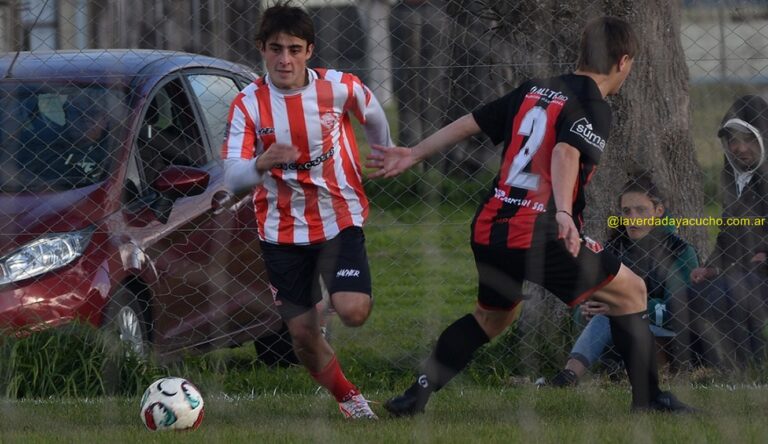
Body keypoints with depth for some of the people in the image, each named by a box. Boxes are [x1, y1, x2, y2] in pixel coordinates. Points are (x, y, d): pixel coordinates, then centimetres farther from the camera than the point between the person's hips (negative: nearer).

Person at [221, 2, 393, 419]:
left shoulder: (340, 88, -12)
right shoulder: (248, 104, -13)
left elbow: (374, 118, 11)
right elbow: (232, 176, -22)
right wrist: (260, 165, -43)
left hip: (339, 219, -1)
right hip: (282, 228, 1)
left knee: (352, 312, -22)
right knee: (303, 334, 3)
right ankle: (349, 399, 28)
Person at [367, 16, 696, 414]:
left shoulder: (534, 90, 16)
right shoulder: (593, 108, -6)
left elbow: (470, 123, 21)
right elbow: (565, 153, -25)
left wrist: (413, 155, 30)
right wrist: (564, 213, -39)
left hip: (489, 230, 7)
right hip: (540, 234, -7)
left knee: (492, 314, 30)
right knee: (630, 292, 7)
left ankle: (416, 395, 23)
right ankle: (648, 399, 5)